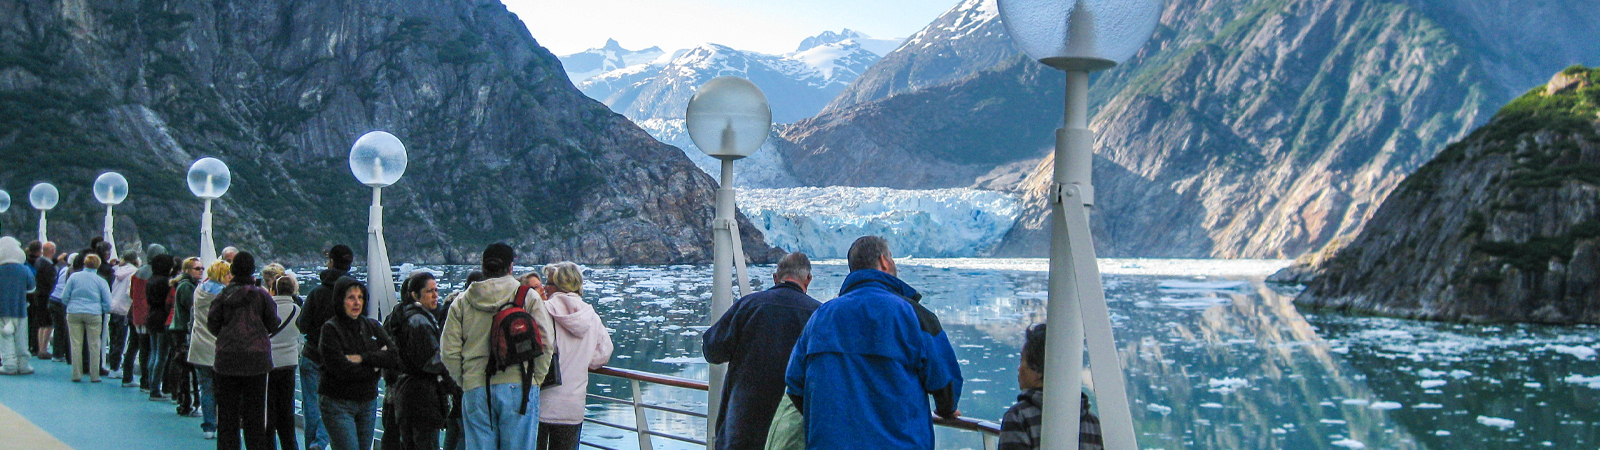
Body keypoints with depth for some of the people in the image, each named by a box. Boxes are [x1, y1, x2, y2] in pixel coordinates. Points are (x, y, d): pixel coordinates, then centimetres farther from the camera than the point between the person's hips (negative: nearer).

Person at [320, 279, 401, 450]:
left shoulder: (372, 326, 8)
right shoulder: (331, 329, -8)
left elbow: (395, 357, -4)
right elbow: (341, 369, -17)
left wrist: (363, 358, -15)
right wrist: (375, 366, -8)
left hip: (368, 403, 5)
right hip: (338, 404, -5)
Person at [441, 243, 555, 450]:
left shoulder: (462, 302, 9)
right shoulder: (529, 296, 3)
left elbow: (449, 351, 7)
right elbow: (545, 344, -3)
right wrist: (536, 379, 6)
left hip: (475, 389, 2)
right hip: (518, 387, -2)